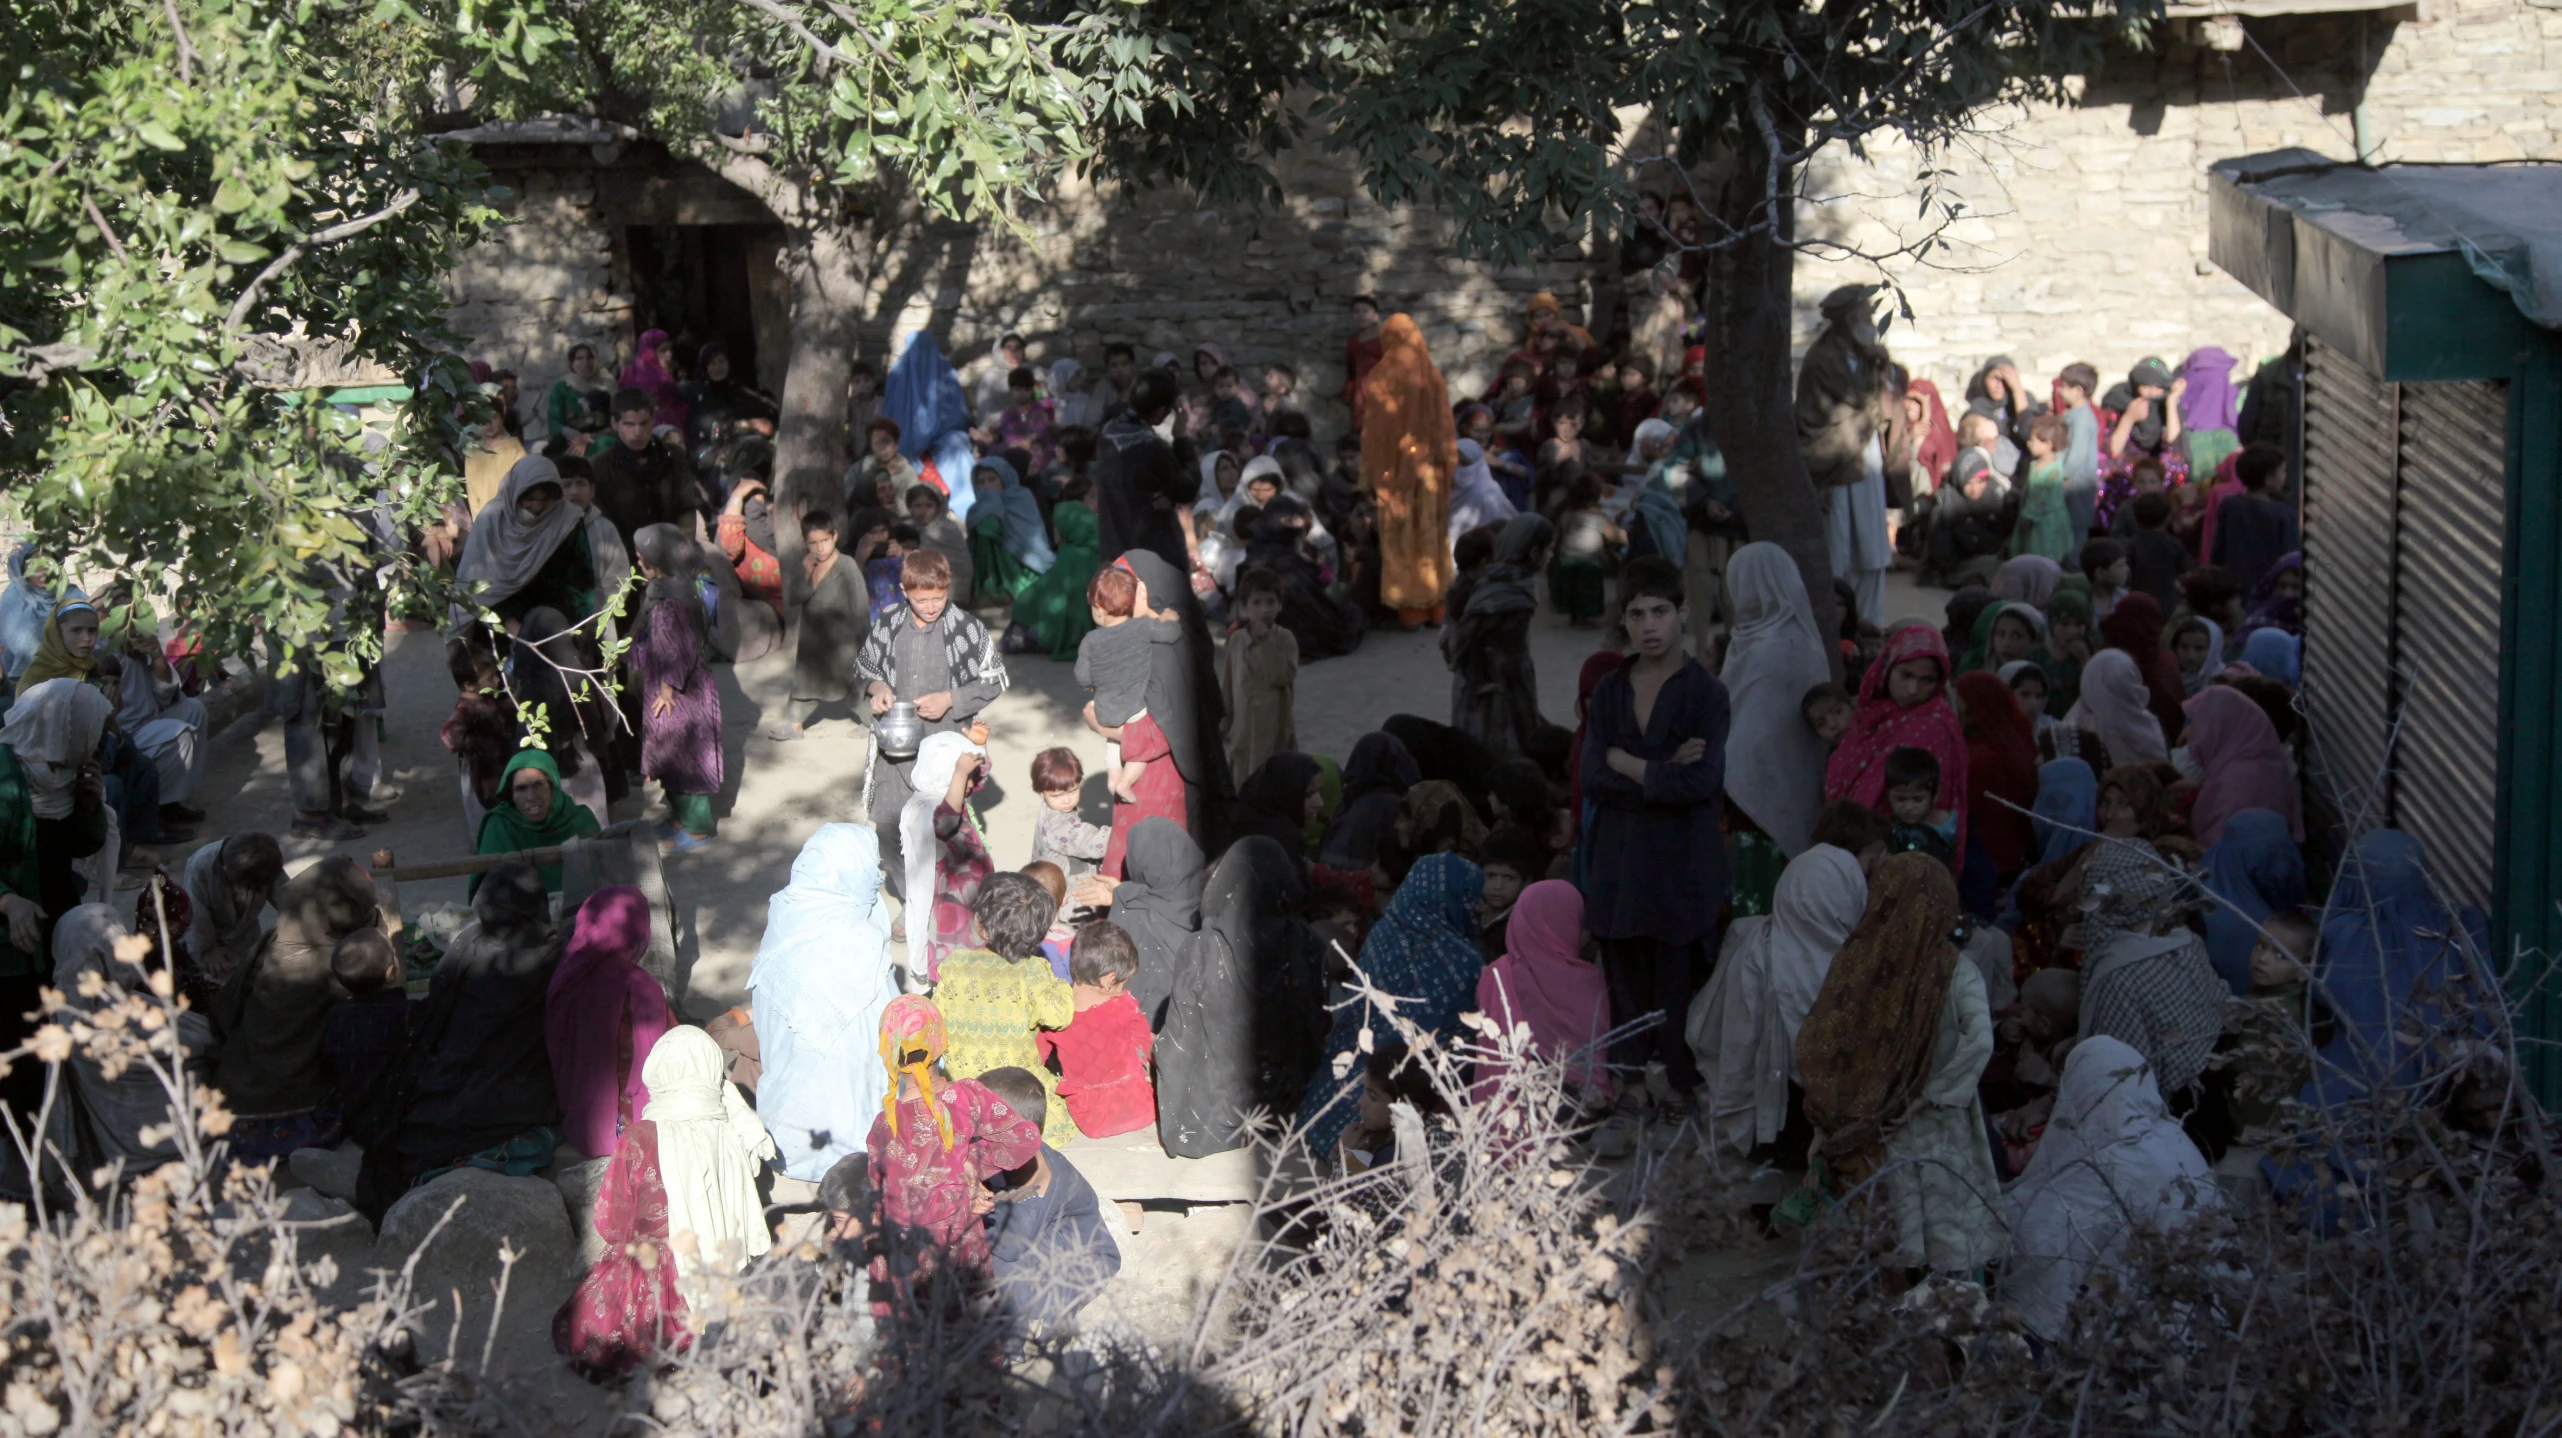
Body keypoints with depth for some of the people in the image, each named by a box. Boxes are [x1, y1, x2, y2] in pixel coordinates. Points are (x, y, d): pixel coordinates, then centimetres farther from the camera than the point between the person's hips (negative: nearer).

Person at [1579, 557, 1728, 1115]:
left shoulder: (1704, 692, -4)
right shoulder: (1610, 692, 9)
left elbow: (1700, 783, -15)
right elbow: (1592, 780, -2)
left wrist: (1628, 765, -7)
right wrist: (1664, 774, -13)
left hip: (1682, 865, -4)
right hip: (1618, 863, 4)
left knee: (1678, 982, -3)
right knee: (1625, 978, 6)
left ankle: (1683, 1087, 8)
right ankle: (1626, 1084, 15)